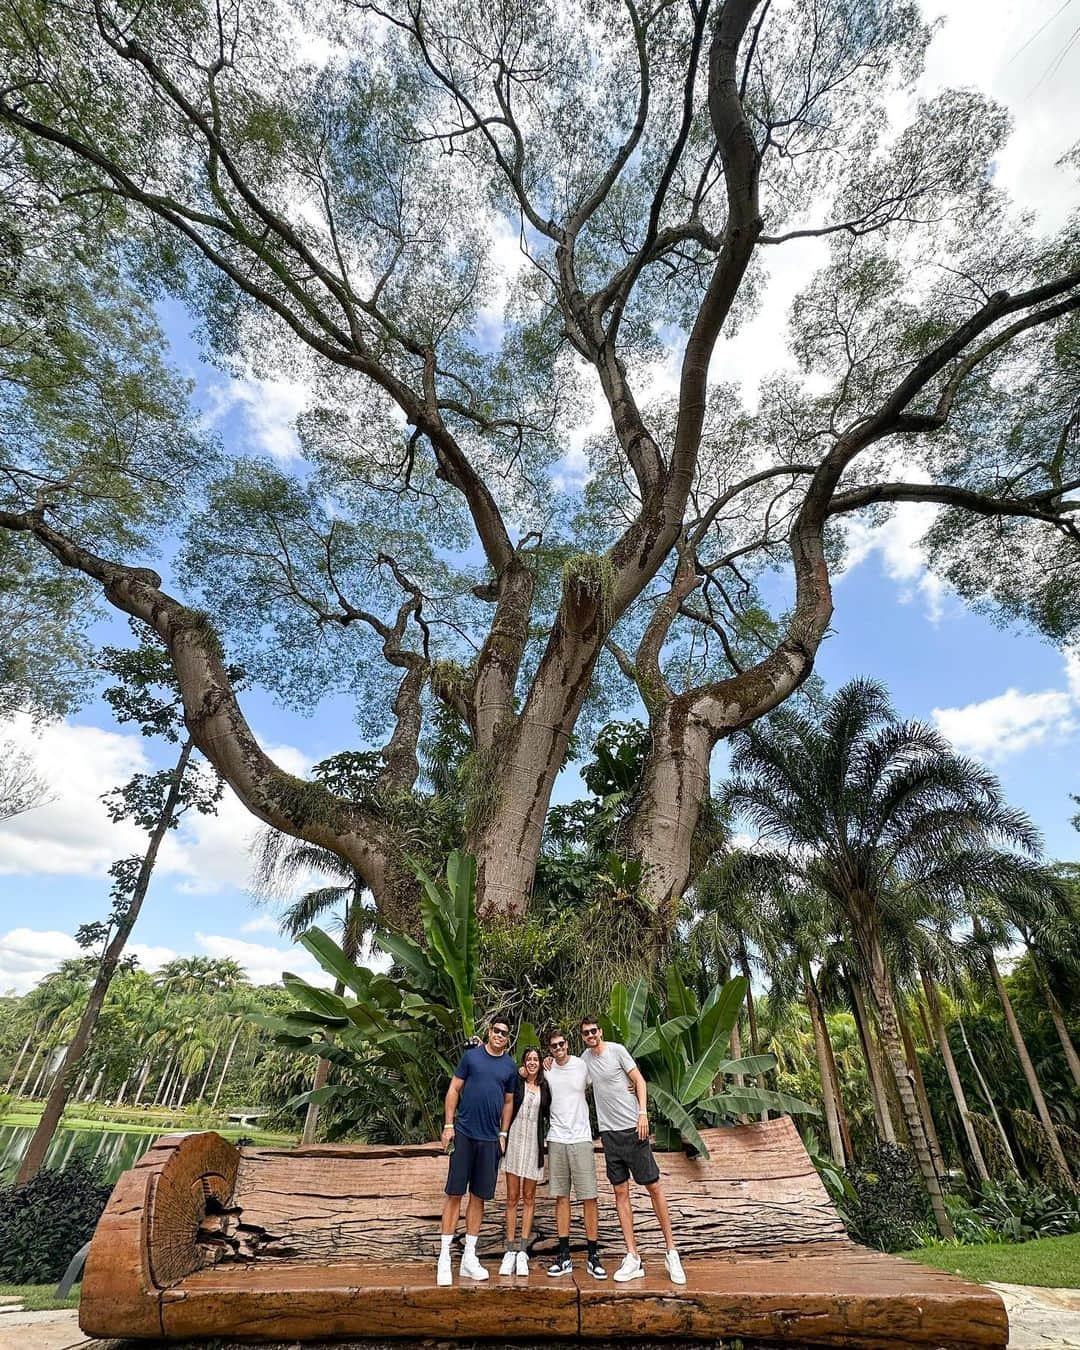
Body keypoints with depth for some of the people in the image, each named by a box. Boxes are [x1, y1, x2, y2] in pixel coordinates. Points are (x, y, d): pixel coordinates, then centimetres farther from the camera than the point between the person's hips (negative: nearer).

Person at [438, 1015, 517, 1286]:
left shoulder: (510, 1066, 4)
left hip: (490, 1138, 3)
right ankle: (444, 1258, 12)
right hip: (464, 1133, -3)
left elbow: (508, 1102, 13)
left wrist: (503, 1134, 8)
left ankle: (469, 1258, 22)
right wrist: (448, 1124, -6)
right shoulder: (471, 1056, -4)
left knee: (478, 1197, 10)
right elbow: (454, 1090, -1)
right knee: (454, 1194, 1)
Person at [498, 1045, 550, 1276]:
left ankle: (523, 1251, 14)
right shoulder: (515, 1081, -1)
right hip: (514, 1141, -2)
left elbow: (548, 1113, 7)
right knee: (512, 1197, 3)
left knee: (529, 1197, 6)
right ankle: (510, 1251, 10)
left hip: (534, 1144, 2)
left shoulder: (545, 1087, 5)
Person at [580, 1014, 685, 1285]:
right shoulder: (586, 1057, 7)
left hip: (632, 1128, -4)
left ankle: (670, 1251, 14)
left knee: (654, 1186, 1)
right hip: (609, 1132, 5)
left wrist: (643, 1113, -15)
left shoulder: (616, 1050, -8)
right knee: (621, 1192, 7)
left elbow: (639, 1081, -7)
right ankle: (633, 1258, 15)